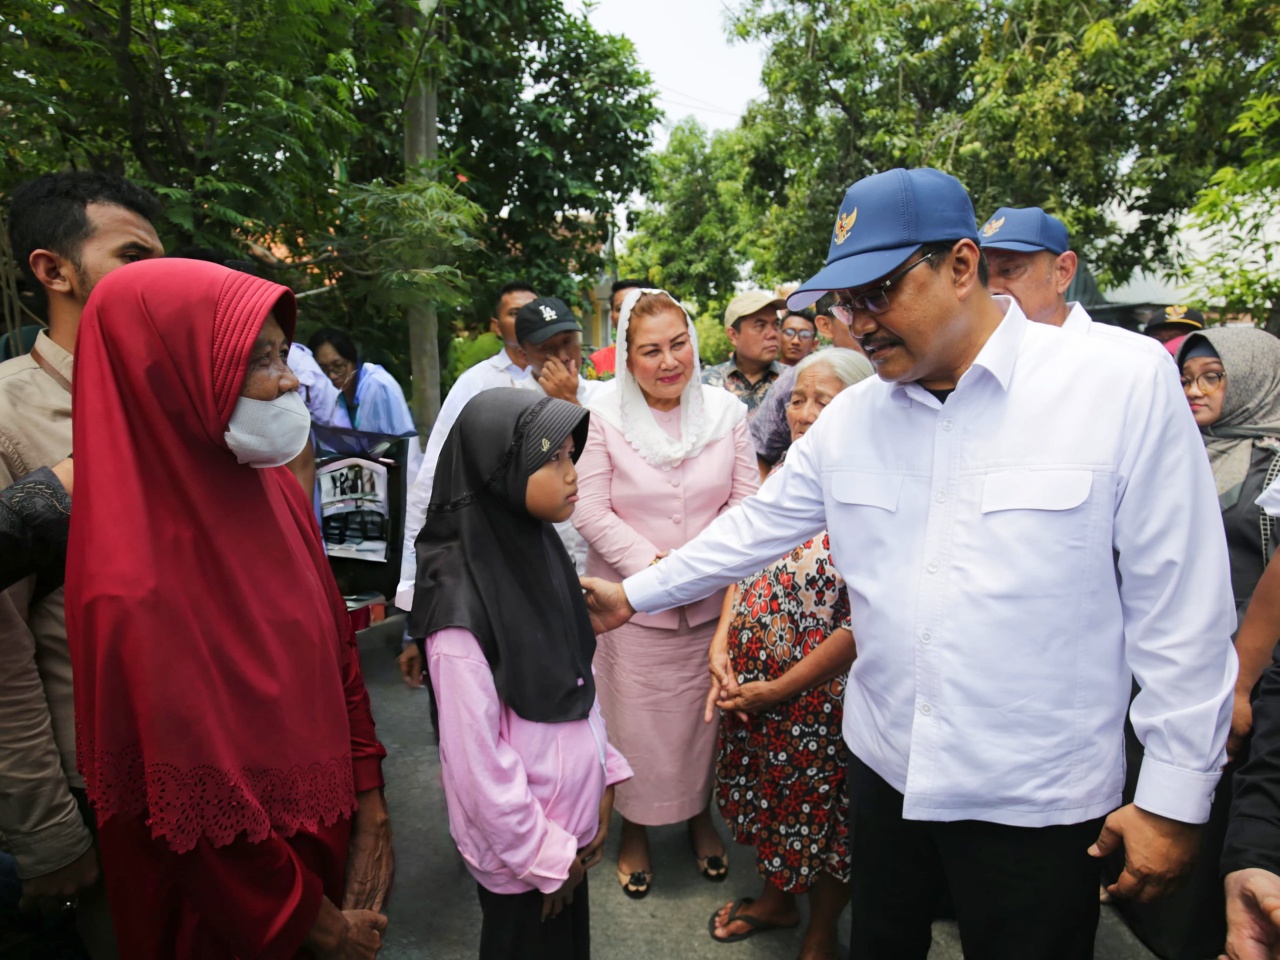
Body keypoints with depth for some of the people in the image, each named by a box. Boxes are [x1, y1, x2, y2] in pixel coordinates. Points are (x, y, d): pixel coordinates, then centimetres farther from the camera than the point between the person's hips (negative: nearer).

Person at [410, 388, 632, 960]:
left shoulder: (539, 549, -3)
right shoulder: (461, 597, -26)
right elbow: (475, 755, -22)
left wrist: (603, 778, 6)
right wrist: (540, 856, -13)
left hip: (572, 816, 6)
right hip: (519, 844, -6)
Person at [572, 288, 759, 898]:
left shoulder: (727, 411, -2)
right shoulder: (603, 415, -10)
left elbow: (746, 501, -1)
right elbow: (590, 511, -11)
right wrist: (653, 566, -17)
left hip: (710, 599, 3)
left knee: (704, 712, 17)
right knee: (634, 718, 11)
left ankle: (700, 816, 44)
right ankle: (634, 828, 37)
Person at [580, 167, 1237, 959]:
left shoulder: (1126, 386, -14)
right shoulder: (851, 415, -1)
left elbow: (1180, 608, -11)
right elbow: (758, 526, 7)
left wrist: (1177, 795, -7)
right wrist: (633, 595, 7)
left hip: (1037, 801, -4)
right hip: (884, 769, 4)